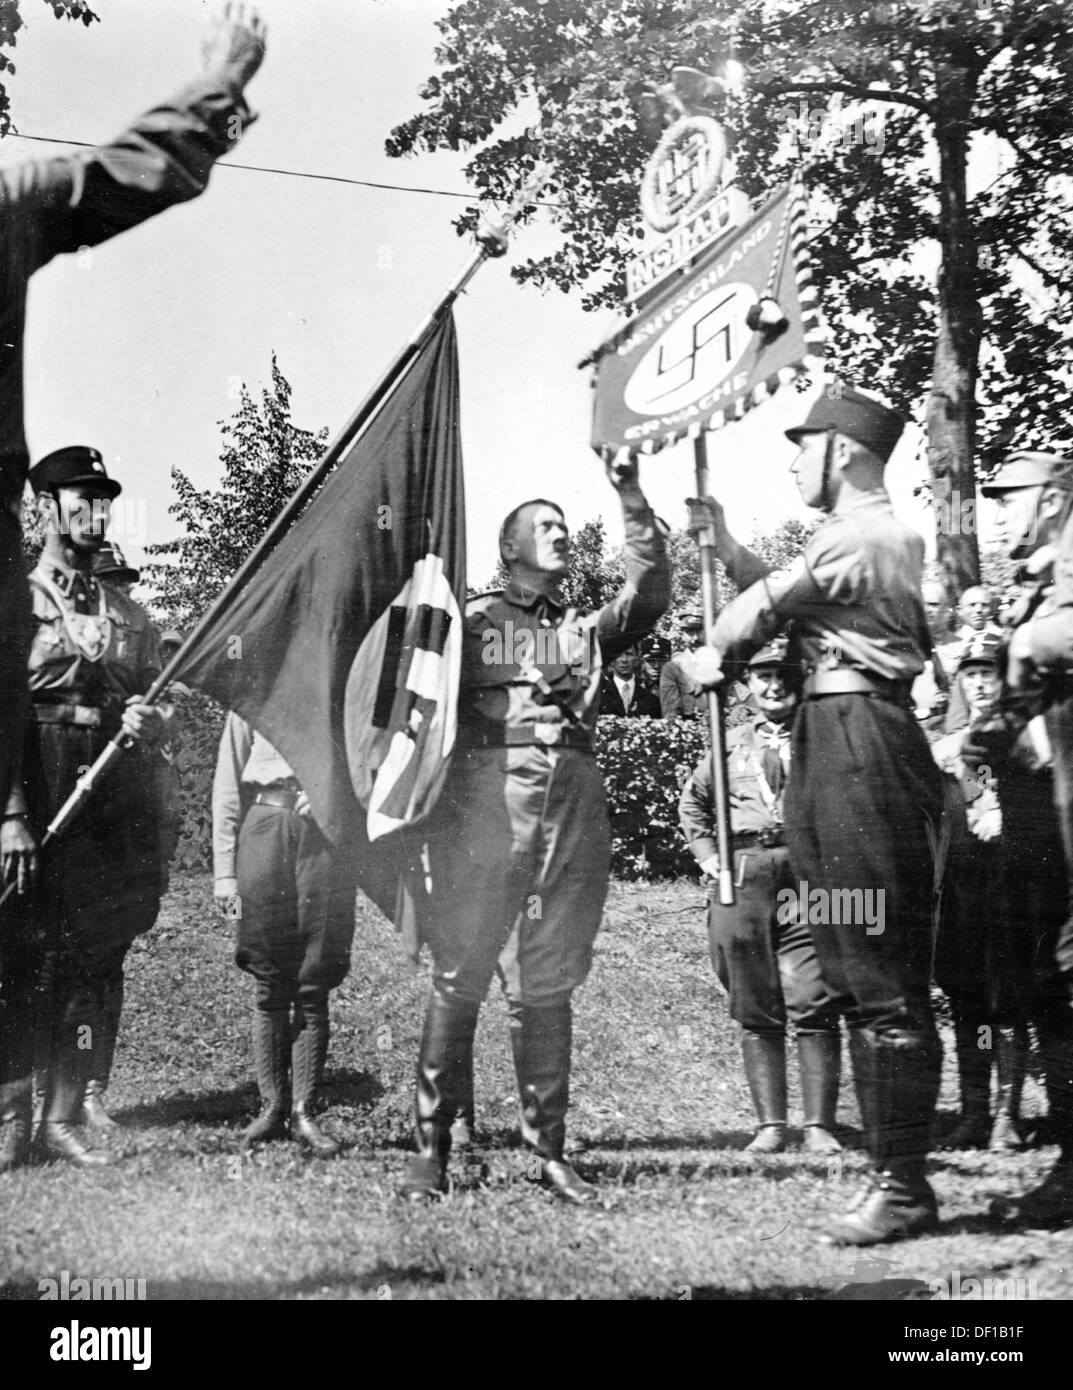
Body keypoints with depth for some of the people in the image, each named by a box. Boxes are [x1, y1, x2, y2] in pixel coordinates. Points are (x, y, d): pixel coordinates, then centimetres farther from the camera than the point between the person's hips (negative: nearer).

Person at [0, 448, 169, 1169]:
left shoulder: (130, 614, 16)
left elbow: (158, 709, 20)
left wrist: (149, 722, -5)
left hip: (119, 812, 5)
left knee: (98, 965, 5)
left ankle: (66, 1116, 14)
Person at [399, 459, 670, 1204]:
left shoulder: (587, 631, 22)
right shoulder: (470, 620, 13)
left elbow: (651, 593, 6)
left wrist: (632, 498, -1)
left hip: (574, 807, 4)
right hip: (487, 798, -3)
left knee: (548, 988, 6)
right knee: (459, 980, -5)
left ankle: (549, 1149, 10)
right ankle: (432, 1145, 1)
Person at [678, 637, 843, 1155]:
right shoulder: (731, 743, 17)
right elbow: (692, 801, 30)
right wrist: (707, 855, 18)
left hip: (808, 873, -3)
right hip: (742, 878, 3)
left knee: (812, 1004, -9)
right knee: (755, 1009, 4)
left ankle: (819, 1125, -3)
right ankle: (770, 1124, 9)